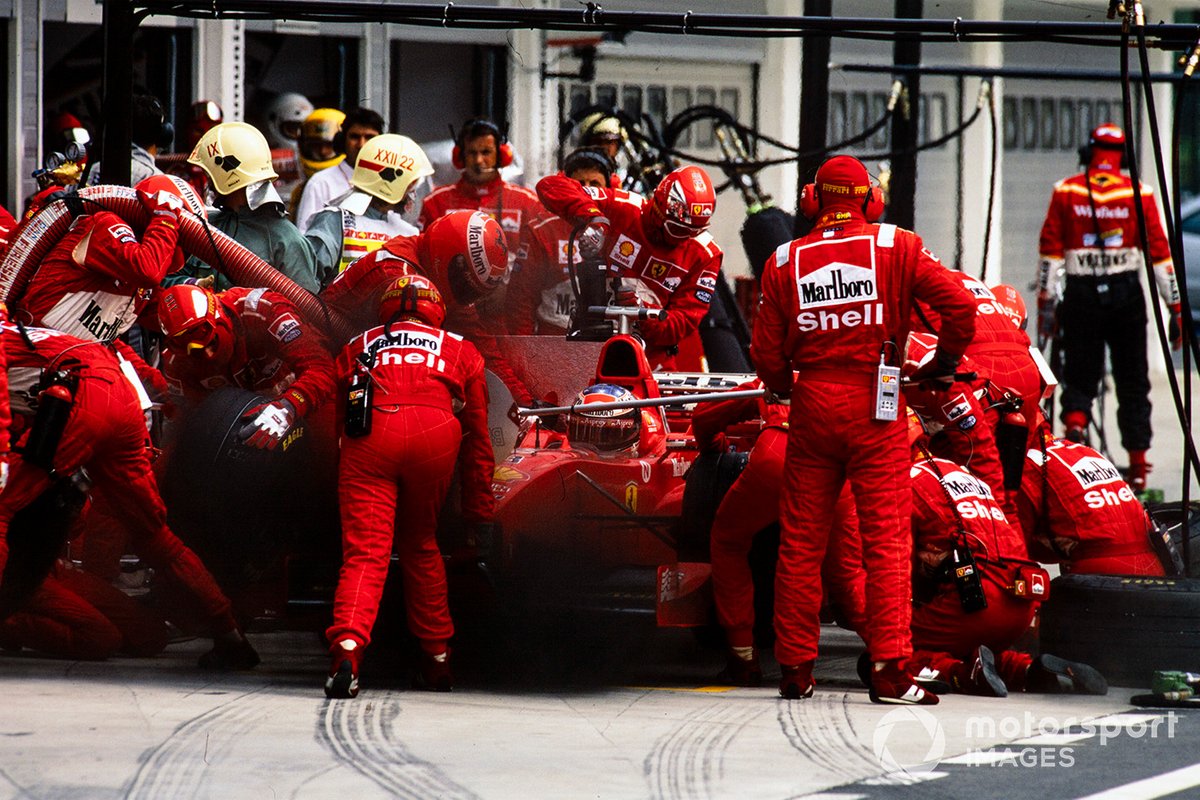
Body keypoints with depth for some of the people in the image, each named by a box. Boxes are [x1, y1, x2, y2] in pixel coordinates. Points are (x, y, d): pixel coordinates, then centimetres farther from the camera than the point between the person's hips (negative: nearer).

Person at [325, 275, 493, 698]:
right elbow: (477, 438, 29)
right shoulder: (461, 352, 30)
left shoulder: (360, 346, 31)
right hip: (435, 436, 1)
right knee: (421, 547, 21)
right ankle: (437, 660, 26)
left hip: (369, 434, -1)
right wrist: (479, 511, 34)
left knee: (365, 551, -6)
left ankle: (347, 648, -30)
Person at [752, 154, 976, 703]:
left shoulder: (785, 262, 5)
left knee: (800, 540, 10)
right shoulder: (895, 248, 0)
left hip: (812, 405, 2)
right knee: (887, 538, -2)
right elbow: (959, 304, -7)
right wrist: (945, 362, 9)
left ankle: (795, 667, 12)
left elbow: (766, 353, 5)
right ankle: (889, 668, -8)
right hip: (875, 409, -2)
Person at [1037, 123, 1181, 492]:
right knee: (1132, 382, 10)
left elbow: (1050, 250, -1)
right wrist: (1175, 309, 3)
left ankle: (1075, 420, -21)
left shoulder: (1066, 192, 1)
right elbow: (1159, 253, -1)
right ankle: (1138, 465, 8)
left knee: (1079, 377, 11)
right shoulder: (1138, 194, -1)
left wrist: (1045, 305, 3)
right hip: (1127, 295, 0)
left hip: (1081, 295, 0)